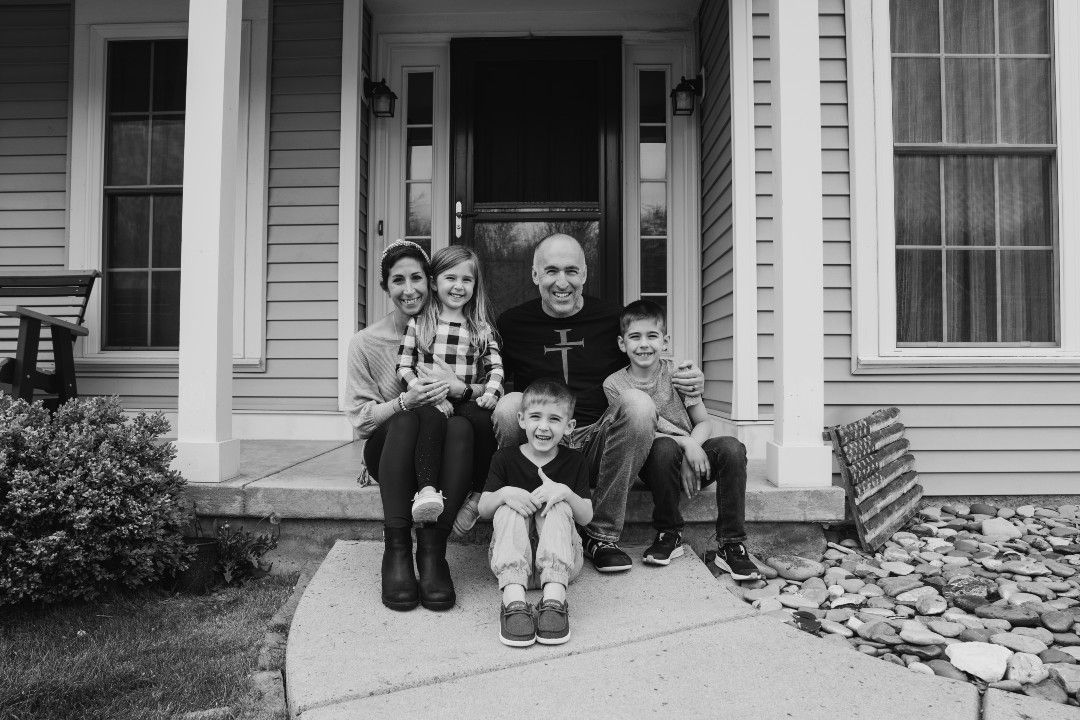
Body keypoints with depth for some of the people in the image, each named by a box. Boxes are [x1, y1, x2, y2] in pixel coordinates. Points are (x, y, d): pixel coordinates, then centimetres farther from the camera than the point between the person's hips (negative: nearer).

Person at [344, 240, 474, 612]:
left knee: (461, 425, -33)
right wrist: (404, 401, -21)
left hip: (442, 453, 1)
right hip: (388, 452, -1)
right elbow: (360, 418, -2)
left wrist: (456, 388, -16)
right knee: (410, 419, -34)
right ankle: (396, 550, -35)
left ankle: (431, 548, -35)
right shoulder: (366, 342, 2)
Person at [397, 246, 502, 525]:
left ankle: (479, 497, -17)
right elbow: (404, 368, 4)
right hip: (429, 400, -1)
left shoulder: (481, 327, 15)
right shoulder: (417, 322, 11)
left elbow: (496, 366, 10)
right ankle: (427, 490, -46)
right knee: (430, 416, -35)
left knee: (483, 420, -31)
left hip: (468, 401, 1)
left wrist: (490, 392, -12)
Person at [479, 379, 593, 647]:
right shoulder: (505, 458, 6)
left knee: (557, 507, -24)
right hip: (511, 557, 0)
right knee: (509, 508, -25)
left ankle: (554, 597, -41)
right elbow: (483, 509, 0)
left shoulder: (574, 461, 7)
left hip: (561, 560, 0)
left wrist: (565, 492, -22)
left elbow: (586, 516, -1)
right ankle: (513, 599, -44)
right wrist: (503, 493, -23)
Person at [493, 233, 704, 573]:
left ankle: (602, 534, -15)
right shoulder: (512, 323, 5)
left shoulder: (613, 316, 5)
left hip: (596, 443, 1)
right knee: (510, 404, -28)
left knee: (639, 403, -25)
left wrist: (686, 380, -5)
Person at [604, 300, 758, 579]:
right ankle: (669, 535, -14)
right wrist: (684, 444, -21)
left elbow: (704, 423, 1)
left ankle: (731, 545, -18)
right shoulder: (614, 385, -5)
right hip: (652, 464, -2)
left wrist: (692, 449, -21)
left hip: (693, 459, 2)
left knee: (732, 448, -26)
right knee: (664, 447, -35)